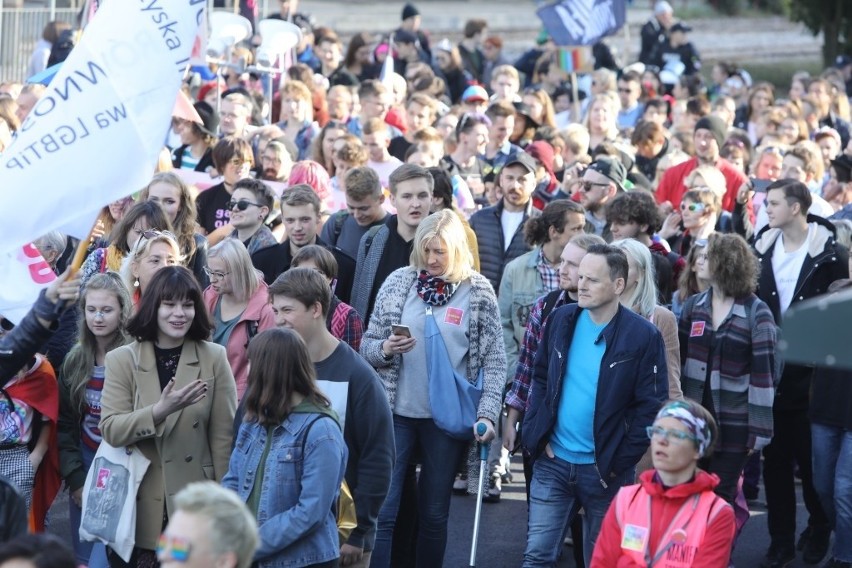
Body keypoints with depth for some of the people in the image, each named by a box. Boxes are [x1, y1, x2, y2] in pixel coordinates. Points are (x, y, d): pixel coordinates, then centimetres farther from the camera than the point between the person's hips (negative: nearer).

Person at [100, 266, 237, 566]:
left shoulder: (214, 358, -1)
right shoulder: (122, 359, 0)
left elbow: (223, 435, 0)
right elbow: (110, 430, -9)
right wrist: (160, 410, -24)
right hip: (139, 505, 0)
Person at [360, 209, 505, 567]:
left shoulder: (478, 292, -3)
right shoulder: (398, 282, 1)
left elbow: (494, 361, -2)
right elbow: (367, 347, 5)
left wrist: (487, 414, -12)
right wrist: (385, 349, -17)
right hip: (396, 413, 1)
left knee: (435, 514, 11)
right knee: (381, 510, -5)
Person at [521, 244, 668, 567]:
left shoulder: (643, 336, -12)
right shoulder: (561, 320, 1)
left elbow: (651, 406, -9)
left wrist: (620, 462, -11)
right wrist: (534, 433, 1)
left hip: (604, 469, -3)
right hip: (553, 460, 3)